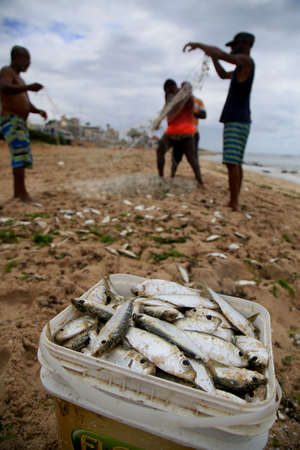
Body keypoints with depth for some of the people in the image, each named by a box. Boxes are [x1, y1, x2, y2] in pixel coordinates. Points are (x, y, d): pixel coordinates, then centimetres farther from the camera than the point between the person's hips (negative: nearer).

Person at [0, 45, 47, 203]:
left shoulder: (19, 80, 26)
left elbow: (28, 105, 23)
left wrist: (39, 111, 3)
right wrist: (28, 87, -38)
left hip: (20, 123, 10)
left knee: (22, 157, 5)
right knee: (21, 155, -20)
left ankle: (17, 192, 8)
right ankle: (23, 192, -23)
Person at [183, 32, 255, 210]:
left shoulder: (246, 61, -7)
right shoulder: (242, 67, 23)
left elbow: (222, 54, -22)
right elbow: (224, 75, 37)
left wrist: (198, 44, -11)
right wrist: (213, 57, 25)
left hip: (237, 122, -10)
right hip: (237, 121, 10)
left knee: (232, 163, -16)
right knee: (236, 163, 6)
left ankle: (234, 204, -15)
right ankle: (234, 202, 9)